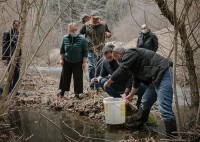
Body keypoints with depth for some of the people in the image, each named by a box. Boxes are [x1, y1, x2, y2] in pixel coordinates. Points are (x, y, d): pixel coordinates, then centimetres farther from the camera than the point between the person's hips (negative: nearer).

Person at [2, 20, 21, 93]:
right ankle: (9, 91, 0)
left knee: (17, 74, 7)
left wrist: (20, 55, 16)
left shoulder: (18, 34, 12)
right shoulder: (7, 33, -9)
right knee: (11, 74, -7)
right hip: (9, 57, -7)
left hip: (17, 57, 7)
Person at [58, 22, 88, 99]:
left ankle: (77, 93, 12)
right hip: (67, 62, 3)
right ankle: (62, 91, 30)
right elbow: (62, 50, 10)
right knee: (65, 77, 13)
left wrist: (84, 62, -9)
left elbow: (85, 51, -6)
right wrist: (61, 59, 6)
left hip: (78, 63, -3)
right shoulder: (65, 38, -2)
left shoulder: (82, 39, -10)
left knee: (78, 78, 0)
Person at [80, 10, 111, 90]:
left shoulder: (103, 25, 5)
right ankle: (92, 85, 2)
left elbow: (108, 33, 17)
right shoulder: (86, 26, -1)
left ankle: (97, 85, 15)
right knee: (91, 67, -7)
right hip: (90, 50, -2)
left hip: (100, 49, 2)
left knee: (99, 67, 4)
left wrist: (108, 34, -6)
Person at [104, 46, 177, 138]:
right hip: (157, 77, 11)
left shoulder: (129, 54, -8)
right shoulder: (132, 56, 24)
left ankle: (172, 134, -12)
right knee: (145, 102, 19)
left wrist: (108, 82, 0)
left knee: (164, 107, -15)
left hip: (164, 74, -11)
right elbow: (136, 79, 31)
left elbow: (120, 71, -16)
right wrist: (131, 95, 38)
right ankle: (138, 124, 34)